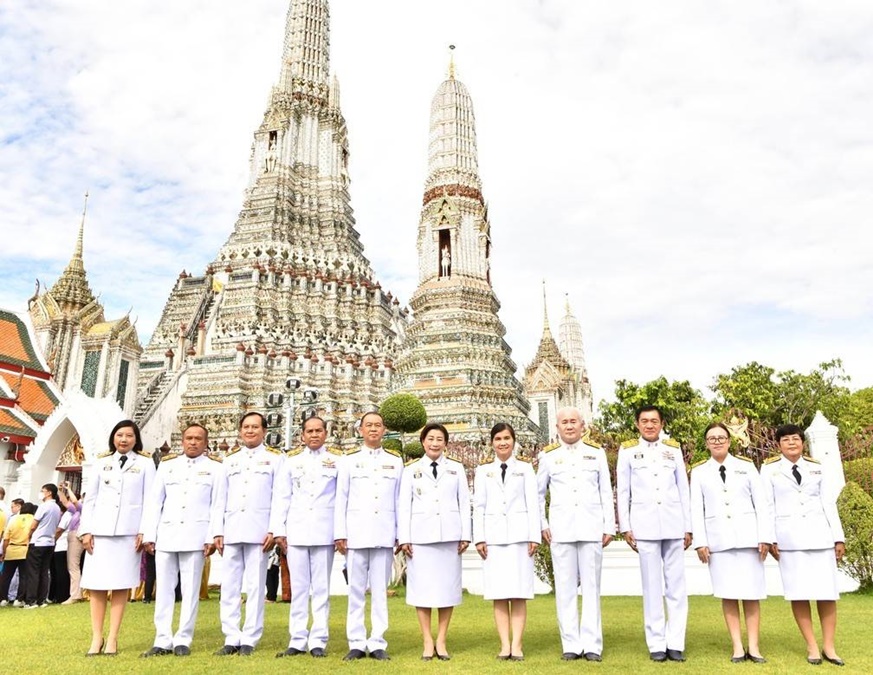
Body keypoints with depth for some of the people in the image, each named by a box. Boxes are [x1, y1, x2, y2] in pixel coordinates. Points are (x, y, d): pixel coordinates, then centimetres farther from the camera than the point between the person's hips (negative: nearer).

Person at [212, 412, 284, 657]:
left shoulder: (275, 458, 5)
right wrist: (218, 531, 7)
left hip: (259, 531, -4)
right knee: (229, 586, 4)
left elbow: (279, 497, -1)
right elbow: (222, 498, 14)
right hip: (231, 531, 4)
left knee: (255, 586, 0)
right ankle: (231, 639, 12)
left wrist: (273, 530, -9)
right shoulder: (230, 459, 17)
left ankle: (249, 640, 8)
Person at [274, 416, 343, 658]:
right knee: (298, 587, 6)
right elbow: (284, 497, 10)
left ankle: (318, 641, 11)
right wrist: (280, 530, 5)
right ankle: (297, 640, 13)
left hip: (324, 533, -2)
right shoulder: (292, 459, 10)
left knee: (321, 588, 3)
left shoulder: (338, 459, 4)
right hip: (296, 532, 2)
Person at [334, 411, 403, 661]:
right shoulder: (349, 460, 8)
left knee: (380, 590, 3)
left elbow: (399, 500, 9)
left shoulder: (395, 461, 9)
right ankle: (356, 643, 12)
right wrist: (340, 534, -1)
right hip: (356, 533, 0)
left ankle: (377, 643, 11)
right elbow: (341, 499, 5)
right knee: (356, 590, 4)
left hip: (384, 534, 0)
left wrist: (401, 534, 4)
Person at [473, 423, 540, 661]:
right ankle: (504, 645, 6)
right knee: (499, 593, 1)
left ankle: (517, 645, 3)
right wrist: (479, 537, 0)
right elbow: (478, 505, 7)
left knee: (519, 592, -1)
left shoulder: (525, 468, 8)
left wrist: (534, 536, -3)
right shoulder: (483, 470, 11)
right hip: (493, 535, 1)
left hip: (519, 534, -1)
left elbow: (533, 503, 4)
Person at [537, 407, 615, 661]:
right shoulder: (548, 455, 7)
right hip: (561, 531, 0)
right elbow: (538, 493, 13)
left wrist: (609, 526, 3)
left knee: (591, 586, 4)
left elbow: (606, 492, 7)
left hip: (591, 529, 0)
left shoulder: (596, 452, 7)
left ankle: (592, 645, 11)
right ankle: (571, 645, 12)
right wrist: (542, 525, 5)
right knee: (565, 587, 3)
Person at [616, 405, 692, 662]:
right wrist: (625, 527, 0)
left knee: (677, 585, 3)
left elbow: (683, 489, 11)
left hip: (673, 525, 2)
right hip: (645, 526, -2)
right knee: (652, 586, 2)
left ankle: (675, 643, 11)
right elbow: (623, 491, 5)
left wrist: (688, 526, 8)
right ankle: (657, 644, 9)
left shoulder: (674, 449, 11)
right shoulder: (628, 450, 5)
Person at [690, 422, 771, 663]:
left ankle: (753, 646, 10)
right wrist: (700, 542, -4)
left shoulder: (746, 466, 6)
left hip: (747, 535, 0)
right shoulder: (699, 471, 6)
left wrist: (765, 537, -3)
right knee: (728, 593, 2)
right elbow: (696, 509, 3)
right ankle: (737, 646, 9)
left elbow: (761, 503, 4)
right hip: (718, 538, 0)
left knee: (751, 592, 2)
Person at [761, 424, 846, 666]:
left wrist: (838, 537, 6)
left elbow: (828, 503, 11)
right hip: (789, 537, -2)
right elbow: (767, 506, 1)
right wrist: (770, 538, -5)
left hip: (819, 534, 2)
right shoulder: (769, 469, 3)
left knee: (827, 591, 1)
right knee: (798, 593, -1)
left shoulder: (816, 467, 11)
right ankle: (812, 646, 10)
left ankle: (829, 645, 12)